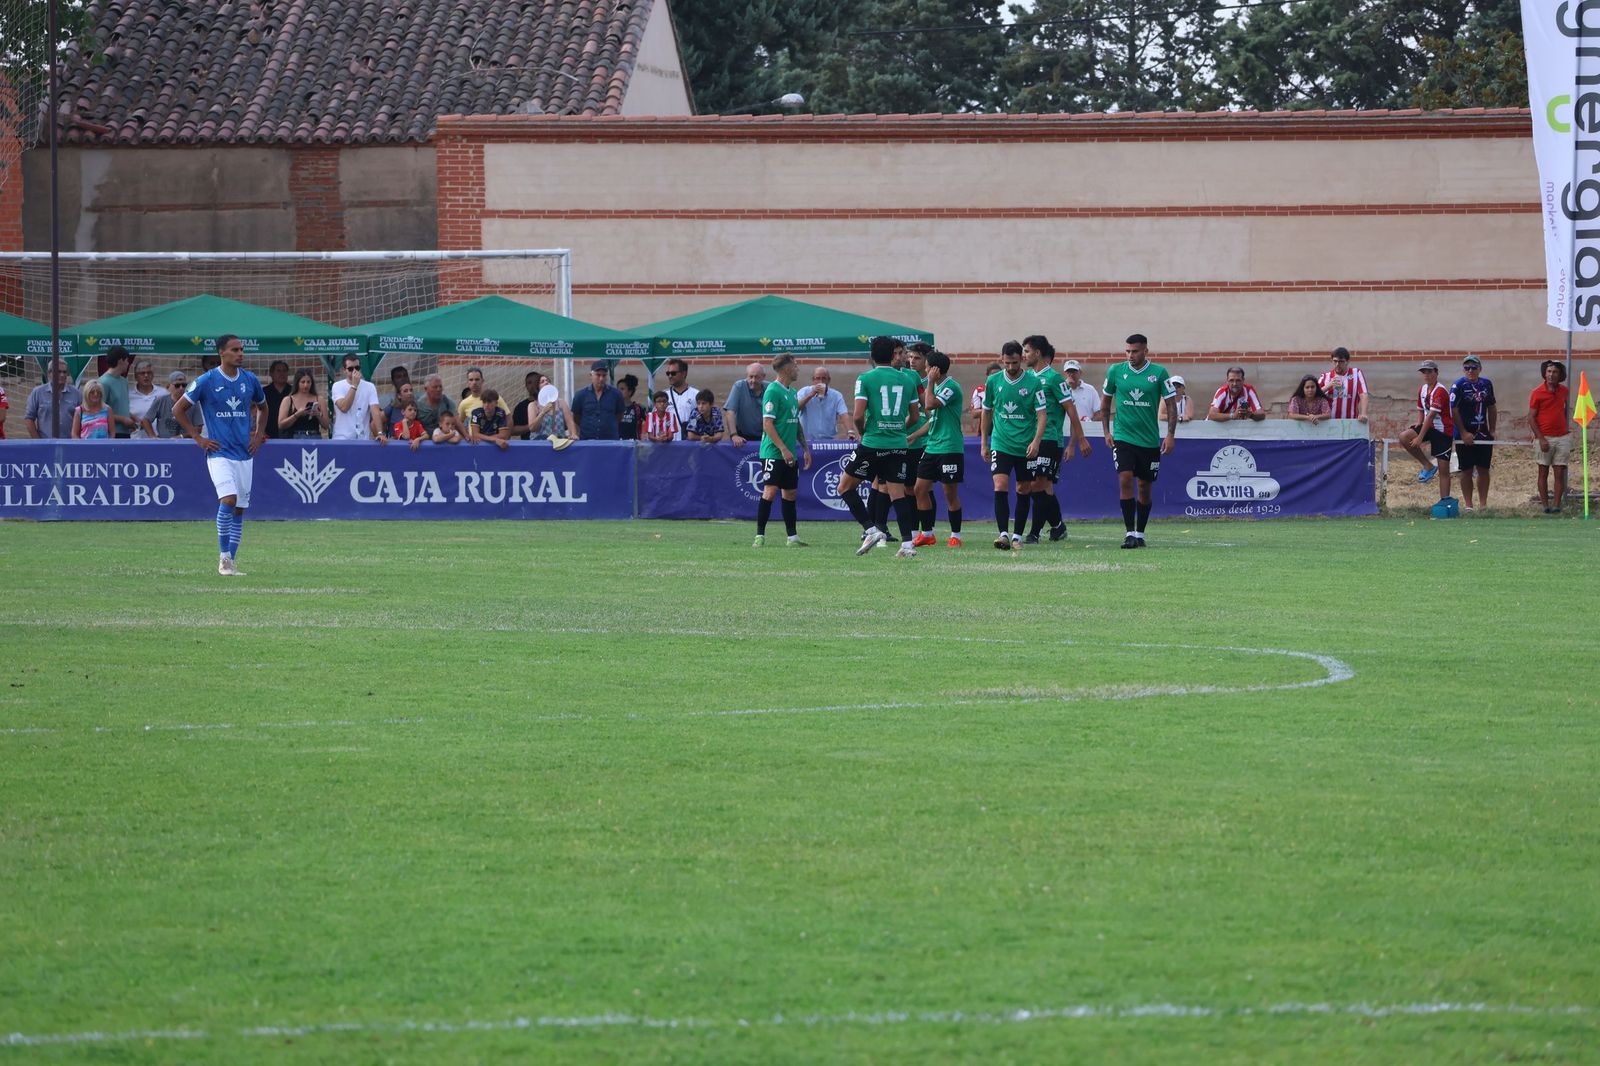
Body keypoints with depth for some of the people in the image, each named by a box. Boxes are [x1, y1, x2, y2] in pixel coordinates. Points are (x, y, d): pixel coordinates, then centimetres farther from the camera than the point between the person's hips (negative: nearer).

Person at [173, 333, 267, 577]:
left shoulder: (250, 380, 7)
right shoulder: (206, 381, -6)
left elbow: (262, 408, 26)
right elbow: (178, 410, 1)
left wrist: (259, 435, 13)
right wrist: (197, 438, -3)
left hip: (245, 453, 5)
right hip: (219, 452, -5)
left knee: (240, 509, 4)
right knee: (228, 499, -22)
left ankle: (230, 562, 12)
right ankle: (224, 558, -13)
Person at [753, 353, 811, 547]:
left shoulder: (792, 392, 15)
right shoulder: (773, 391, -12)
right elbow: (767, 424, -17)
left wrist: (805, 448, 20)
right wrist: (783, 449, -21)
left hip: (790, 454, 8)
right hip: (773, 452, -8)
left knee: (790, 494, 9)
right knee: (770, 492, -11)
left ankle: (792, 537, 13)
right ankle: (760, 535, -7)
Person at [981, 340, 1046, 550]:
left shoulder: (1033, 382, -6)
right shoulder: (993, 381, 2)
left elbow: (1042, 414, -6)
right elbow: (987, 412, 14)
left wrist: (1036, 441, -20)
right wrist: (984, 443, 14)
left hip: (1026, 447, -1)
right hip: (1000, 444, 1)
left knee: (1023, 491, 7)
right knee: (1000, 487, -15)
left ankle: (1017, 536, 16)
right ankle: (1003, 534, -18)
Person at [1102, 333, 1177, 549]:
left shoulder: (1159, 373, -3)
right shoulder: (1116, 371, 1)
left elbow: (1171, 405, 0)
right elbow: (1106, 401, 13)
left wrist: (1170, 435, -7)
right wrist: (1107, 431, 9)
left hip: (1149, 440, 0)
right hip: (1123, 437, 0)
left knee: (1145, 487, 7)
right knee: (1125, 480, -15)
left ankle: (1140, 533, 20)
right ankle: (1130, 533, -14)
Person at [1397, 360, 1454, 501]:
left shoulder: (1440, 391, -19)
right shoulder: (1422, 390, 8)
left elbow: (1431, 416, -22)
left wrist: (1420, 437, -24)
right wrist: (1417, 427, -2)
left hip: (1443, 431, -7)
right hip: (1429, 427, 7)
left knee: (1443, 470, -5)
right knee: (1404, 437, -17)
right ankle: (1428, 466, -4)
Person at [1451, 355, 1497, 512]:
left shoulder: (1486, 384, 7)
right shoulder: (1458, 385, -8)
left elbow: (1491, 409, 15)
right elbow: (1454, 410, -11)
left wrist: (1492, 431, 8)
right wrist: (1463, 433, -15)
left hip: (1483, 433, 4)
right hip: (1465, 435, -4)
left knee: (1483, 469, 7)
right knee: (1467, 470, 2)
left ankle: (1483, 504, 13)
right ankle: (1467, 505, 8)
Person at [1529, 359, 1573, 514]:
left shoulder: (1563, 391, 6)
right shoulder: (1538, 393, -6)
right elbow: (1531, 418, -7)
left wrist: (1567, 427, 14)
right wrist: (1541, 439, -13)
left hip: (1562, 437, 3)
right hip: (1544, 438, -3)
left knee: (1560, 473, -1)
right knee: (1543, 472, 2)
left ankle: (1557, 505, 0)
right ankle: (1545, 504, 6)